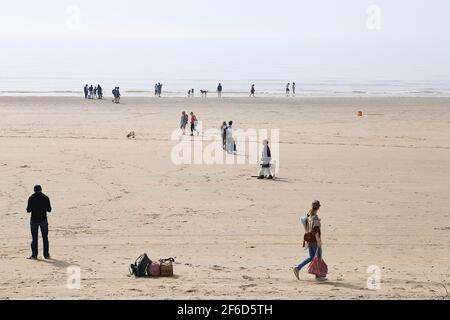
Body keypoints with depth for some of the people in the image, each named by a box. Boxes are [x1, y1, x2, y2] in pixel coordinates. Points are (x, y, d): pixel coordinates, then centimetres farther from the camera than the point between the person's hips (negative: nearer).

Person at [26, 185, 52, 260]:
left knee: (34, 238, 5)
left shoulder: (31, 198, -6)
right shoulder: (45, 198, -3)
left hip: (34, 220, -1)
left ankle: (34, 255, 3)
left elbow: (28, 210, -6)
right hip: (43, 220, 1)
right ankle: (46, 255, 11)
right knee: (45, 238, 10)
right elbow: (49, 209, 0)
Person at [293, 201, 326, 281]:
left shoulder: (309, 215, 7)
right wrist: (318, 241, -20)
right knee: (319, 257, 6)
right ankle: (318, 276, 11)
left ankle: (298, 268, 1)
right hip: (315, 239, -8)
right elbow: (315, 230, -23)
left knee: (311, 257, 15)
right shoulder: (315, 217, -18)